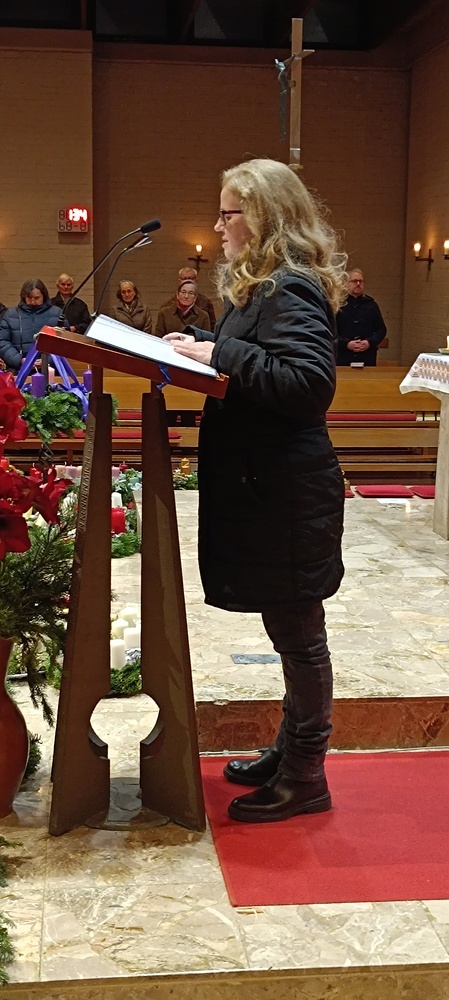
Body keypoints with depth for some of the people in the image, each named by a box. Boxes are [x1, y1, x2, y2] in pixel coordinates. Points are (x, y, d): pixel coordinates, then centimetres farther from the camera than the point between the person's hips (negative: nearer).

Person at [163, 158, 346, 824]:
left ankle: (306, 777, 15)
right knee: (291, 631, 18)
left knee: (297, 634, 2)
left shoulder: (290, 290, -17)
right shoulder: (262, 286, 15)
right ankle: (290, 751, 31)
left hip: (286, 495, -10)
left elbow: (309, 380, -27)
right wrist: (204, 345, 6)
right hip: (264, 489, 10)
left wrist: (222, 354, -23)